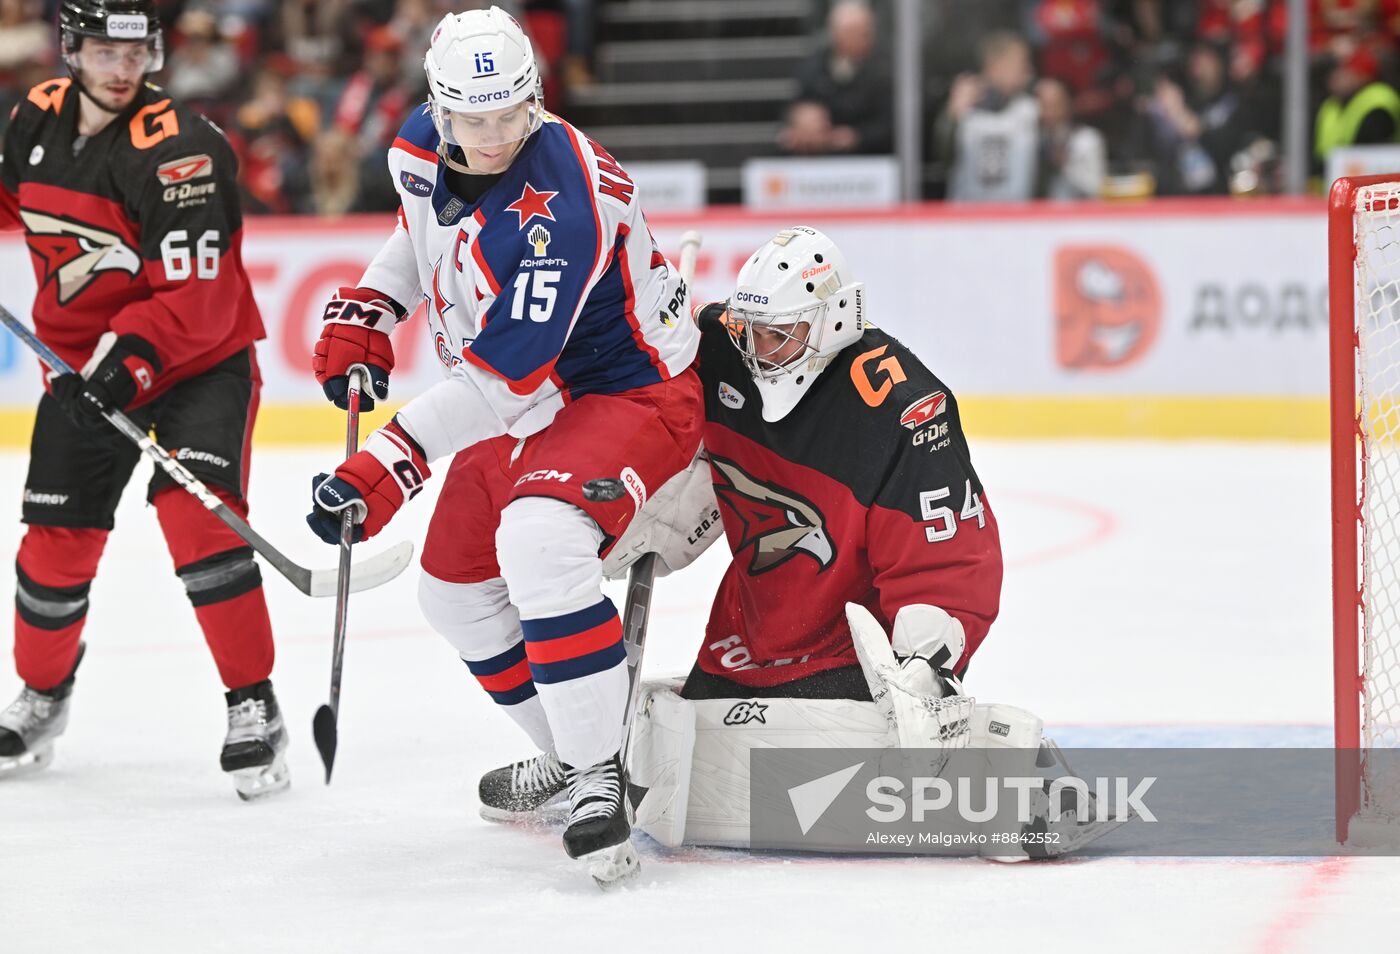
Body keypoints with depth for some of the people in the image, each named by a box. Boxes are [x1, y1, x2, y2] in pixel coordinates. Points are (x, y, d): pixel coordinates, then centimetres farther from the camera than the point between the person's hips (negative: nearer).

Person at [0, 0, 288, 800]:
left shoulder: (177, 149, -24)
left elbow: (196, 300, -27)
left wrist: (129, 357, -37)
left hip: (199, 366, -5)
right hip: (84, 368, 5)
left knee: (196, 517, -23)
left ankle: (254, 708, -14)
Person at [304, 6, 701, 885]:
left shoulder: (562, 200, -32)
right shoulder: (423, 152, -6)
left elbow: (506, 375, -35)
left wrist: (389, 466, -37)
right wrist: (361, 321, 5)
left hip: (629, 391, -9)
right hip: (518, 407, 10)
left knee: (537, 540, -34)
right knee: (457, 592, 15)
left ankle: (601, 780, -26)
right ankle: (574, 758, 31)